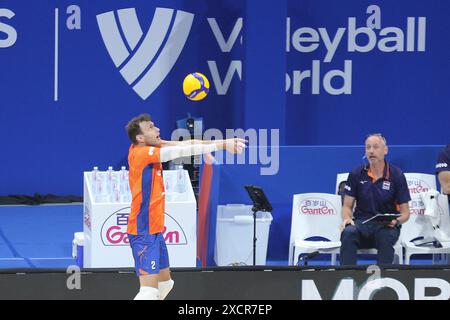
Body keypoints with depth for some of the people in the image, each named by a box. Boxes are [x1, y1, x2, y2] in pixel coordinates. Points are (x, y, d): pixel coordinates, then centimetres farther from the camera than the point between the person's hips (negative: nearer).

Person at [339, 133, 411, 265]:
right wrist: (347, 218, -14)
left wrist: (396, 221, -19)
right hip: (361, 223, 1)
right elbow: (347, 206, 9)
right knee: (348, 233, -33)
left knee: (386, 237, -37)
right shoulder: (356, 174, 6)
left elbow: (405, 212, 4)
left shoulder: (397, 175, 1)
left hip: (387, 226, -1)